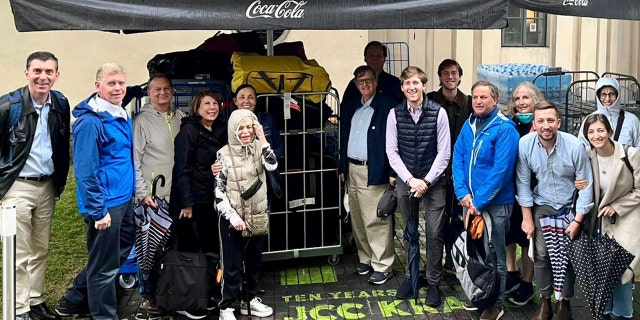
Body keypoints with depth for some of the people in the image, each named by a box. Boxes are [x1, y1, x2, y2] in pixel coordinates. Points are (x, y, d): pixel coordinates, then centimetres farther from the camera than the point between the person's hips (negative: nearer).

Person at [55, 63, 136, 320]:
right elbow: (85, 170, -20)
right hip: (105, 204, -9)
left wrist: (135, 192, 18)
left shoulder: (122, 117, 11)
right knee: (105, 265, 4)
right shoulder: (90, 121, -17)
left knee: (120, 254, 21)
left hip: (124, 200, 9)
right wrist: (97, 210, -20)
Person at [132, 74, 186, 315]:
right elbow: (134, 160, -7)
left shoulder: (181, 118, 10)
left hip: (178, 195, 5)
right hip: (152, 197, -4)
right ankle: (147, 295, 14)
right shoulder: (142, 121, -4)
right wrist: (142, 192, -13)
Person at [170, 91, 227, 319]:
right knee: (190, 250, 0)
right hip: (193, 201, -7)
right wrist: (186, 202, -18)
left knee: (212, 248, 10)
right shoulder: (189, 130, -9)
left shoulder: (221, 131, 11)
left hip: (213, 199, 7)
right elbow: (182, 169, -14)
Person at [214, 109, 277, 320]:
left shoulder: (259, 148, 1)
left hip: (257, 215, 4)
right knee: (232, 264, 2)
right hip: (233, 218, -4)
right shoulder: (224, 154, -9)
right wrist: (232, 216, -16)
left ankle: (250, 300, 31)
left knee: (254, 261, 16)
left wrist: (263, 139, -20)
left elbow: (272, 166, -18)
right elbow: (218, 190, -10)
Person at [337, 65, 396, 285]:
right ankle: (365, 259, 25)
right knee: (357, 219, 13)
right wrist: (342, 167, 14)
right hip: (352, 170, 7)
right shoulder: (350, 106, 13)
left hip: (374, 172, -7)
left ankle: (382, 266, 4)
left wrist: (392, 171, -16)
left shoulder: (386, 105, -8)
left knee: (376, 221, -5)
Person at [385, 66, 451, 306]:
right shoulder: (395, 114, -3)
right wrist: (410, 180, -10)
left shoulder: (438, 113, -8)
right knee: (409, 232, 13)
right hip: (405, 181, 2)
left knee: (434, 233, -1)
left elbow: (444, 153, -6)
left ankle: (433, 283, 12)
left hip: (433, 182, -2)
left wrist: (426, 181, -11)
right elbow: (392, 152, -1)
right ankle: (410, 276, 28)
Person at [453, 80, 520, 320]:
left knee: (494, 254, 7)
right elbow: (458, 160, 3)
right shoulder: (468, 125, 5)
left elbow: (501, 170, -22)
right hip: (470, 201, 6)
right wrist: (463, 193, -10)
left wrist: (479, 201, -21)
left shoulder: (505, 129, -16)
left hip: (495, 203, -6)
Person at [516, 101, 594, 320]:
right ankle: (544, 301, 16)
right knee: (541, 255, -2)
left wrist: (578, 220, -12)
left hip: (570, 207, -1)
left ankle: (565, 302, 20)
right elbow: (523, 182, -8)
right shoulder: (525, 144, -15)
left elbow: (586, 185, -11)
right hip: (542, 207, 1)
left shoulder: (575, 146, -19)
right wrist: (527, 218, -5)